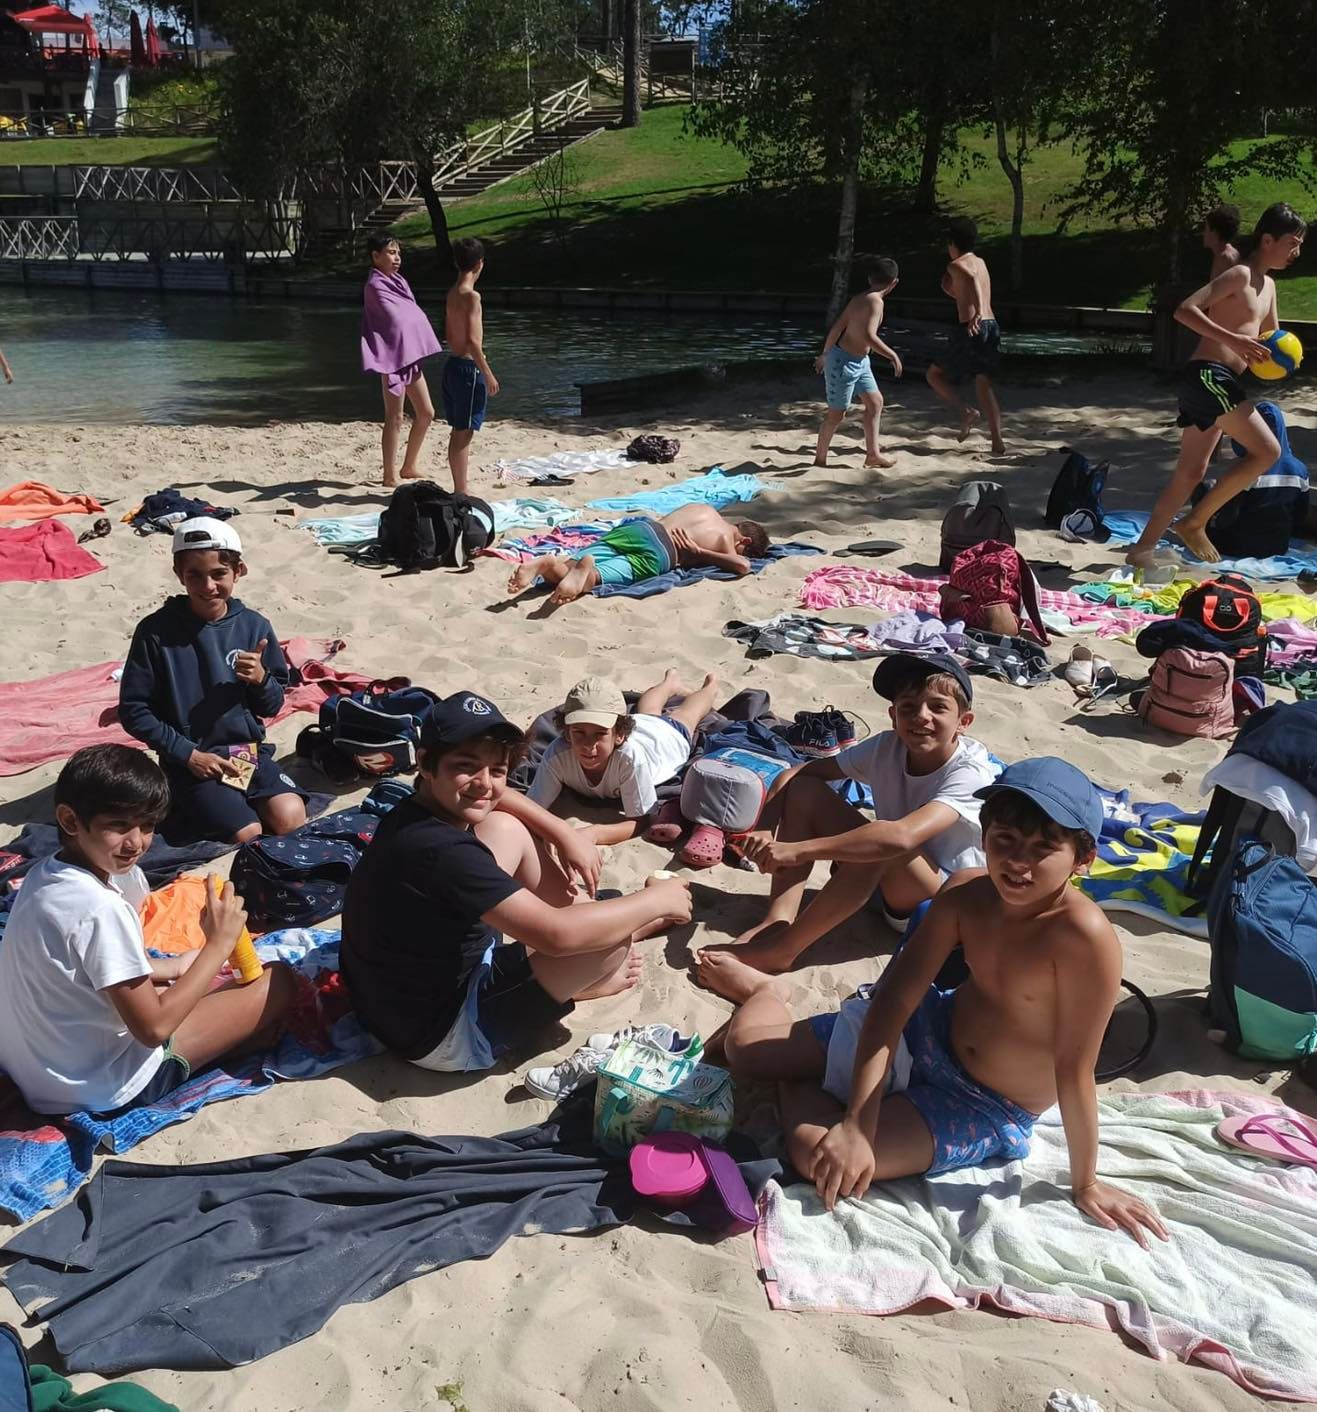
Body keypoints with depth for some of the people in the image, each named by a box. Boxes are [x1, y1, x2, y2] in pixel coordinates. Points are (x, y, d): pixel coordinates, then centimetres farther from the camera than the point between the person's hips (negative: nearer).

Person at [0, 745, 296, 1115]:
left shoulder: (46, 875, -2)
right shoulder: (98, 910, -30)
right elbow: (153, 1028, -25)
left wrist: (171, 968, 6)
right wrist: (219, 943, -19)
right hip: (104, 1088, -9)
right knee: (278, 981, -3)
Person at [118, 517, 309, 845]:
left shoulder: (254, 626, 1)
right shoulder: (156, 631, -8)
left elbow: (272, 707, 8)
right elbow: (132, 710, -4)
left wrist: (261, 679, -14)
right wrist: (188, 754, -11)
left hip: (249, 750, 3)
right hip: (191, 760, -3)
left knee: (291, 818, -21)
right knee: (248, 836, -20)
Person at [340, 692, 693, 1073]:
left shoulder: (423, 808, -6)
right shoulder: (441, 852, -34)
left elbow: (493, 796, 16)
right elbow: (557, 935, -33)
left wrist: (565, 833, 0)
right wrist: (655, 900, -18)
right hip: (445, 1034, -9)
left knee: (505, 829, 9)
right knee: (614, 934, -14)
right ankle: (587, 982, 23)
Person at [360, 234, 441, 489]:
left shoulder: (398, 281, 16)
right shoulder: (375, 285, -10)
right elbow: (395, 318, -16)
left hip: (411, 356, 9)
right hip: (393, 356, -9)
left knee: (426, 413, 13)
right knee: (395, 418, -3)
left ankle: (409, 467, 25)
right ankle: (390, 476, 5)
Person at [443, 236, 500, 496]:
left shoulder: (452, 293, 11)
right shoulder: (471, 295, -15)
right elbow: (472, 340, -21)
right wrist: (489, 374, -16)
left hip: (452, 364, 9)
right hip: (468, 367, -9)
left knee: (458, 431, 15)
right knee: (465, 433, -5)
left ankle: (458, 489, 23)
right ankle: (461, 492, -1)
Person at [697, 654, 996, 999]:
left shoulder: (971, 772, -25)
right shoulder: (887, 747, -7)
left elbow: (902, 837, -41)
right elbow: (795, 774, -5)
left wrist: (799, 850, -41)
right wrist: (766, 830, -25)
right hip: (888, 886, 6)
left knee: (880, 846, -38)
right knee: (804, 790, -11)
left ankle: (779, 950, -30)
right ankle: (776, 922, -22)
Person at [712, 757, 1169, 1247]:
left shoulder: (1082, 934, -34)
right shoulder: (966, 893, -18)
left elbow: (1074, 1072, -25)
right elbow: (896, 998, -19)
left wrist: (1086, 1185, -12)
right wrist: (855, 1125, -25)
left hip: (987, 1110, -4)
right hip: (931, 1031, 4)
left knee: (814, 1153, -23)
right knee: (744, 1048, 4)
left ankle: (803, 1084, 10)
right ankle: (767, 990, 38)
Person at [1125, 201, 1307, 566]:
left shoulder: (1268, 286, 22)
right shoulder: (1239, 275, -7)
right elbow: (1185, 310, -17)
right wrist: (1234, 339, -25)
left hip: (1219, 383, 10)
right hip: (1209, 375, -10)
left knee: (1191, 471, 8)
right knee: (1267, 451, -10)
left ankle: (1143, 548, 10)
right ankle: (1194, 522, -4)